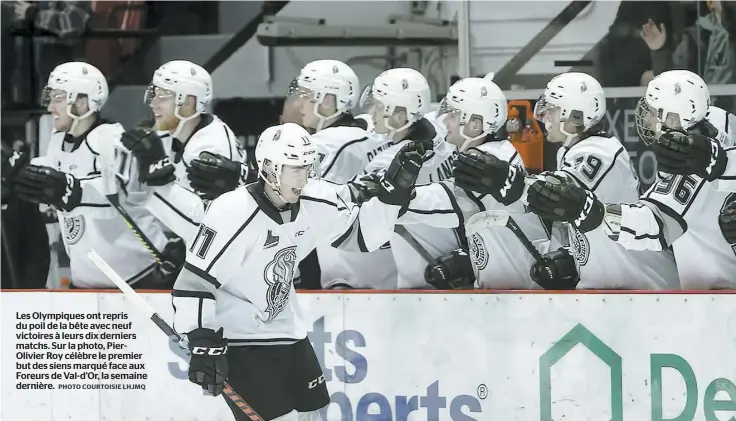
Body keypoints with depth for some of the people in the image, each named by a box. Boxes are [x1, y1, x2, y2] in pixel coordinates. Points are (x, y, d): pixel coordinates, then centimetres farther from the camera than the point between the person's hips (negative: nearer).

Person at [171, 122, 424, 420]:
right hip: (237, 341, -8)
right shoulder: (233, 214, -24)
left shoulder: (315, 202, -5)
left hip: (286, 331, 8)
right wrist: (203, 345, -29)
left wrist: (394, 191, -7)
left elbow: (360, 233, 8)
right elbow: (195, 281, -23)